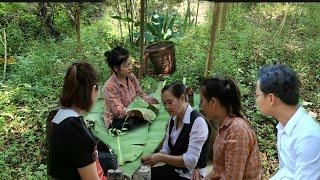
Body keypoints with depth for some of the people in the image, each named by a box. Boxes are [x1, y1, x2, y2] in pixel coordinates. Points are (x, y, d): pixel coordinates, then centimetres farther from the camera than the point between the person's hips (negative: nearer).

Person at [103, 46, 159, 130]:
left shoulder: (131, 77, -3)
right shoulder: (110, 86, -22)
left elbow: (140, 94, 3)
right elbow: (120, 112, -24)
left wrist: (153, 100, -18)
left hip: (133, 114, 6)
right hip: (116, 121, -6)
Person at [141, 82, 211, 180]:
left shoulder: (198, 121, -20)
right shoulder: (173, 119, 5)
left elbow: (191, 161, -24)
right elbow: (166, 150, 6)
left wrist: (161, 158, -27)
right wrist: (153, 158, -13)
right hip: (173, 170, 7)